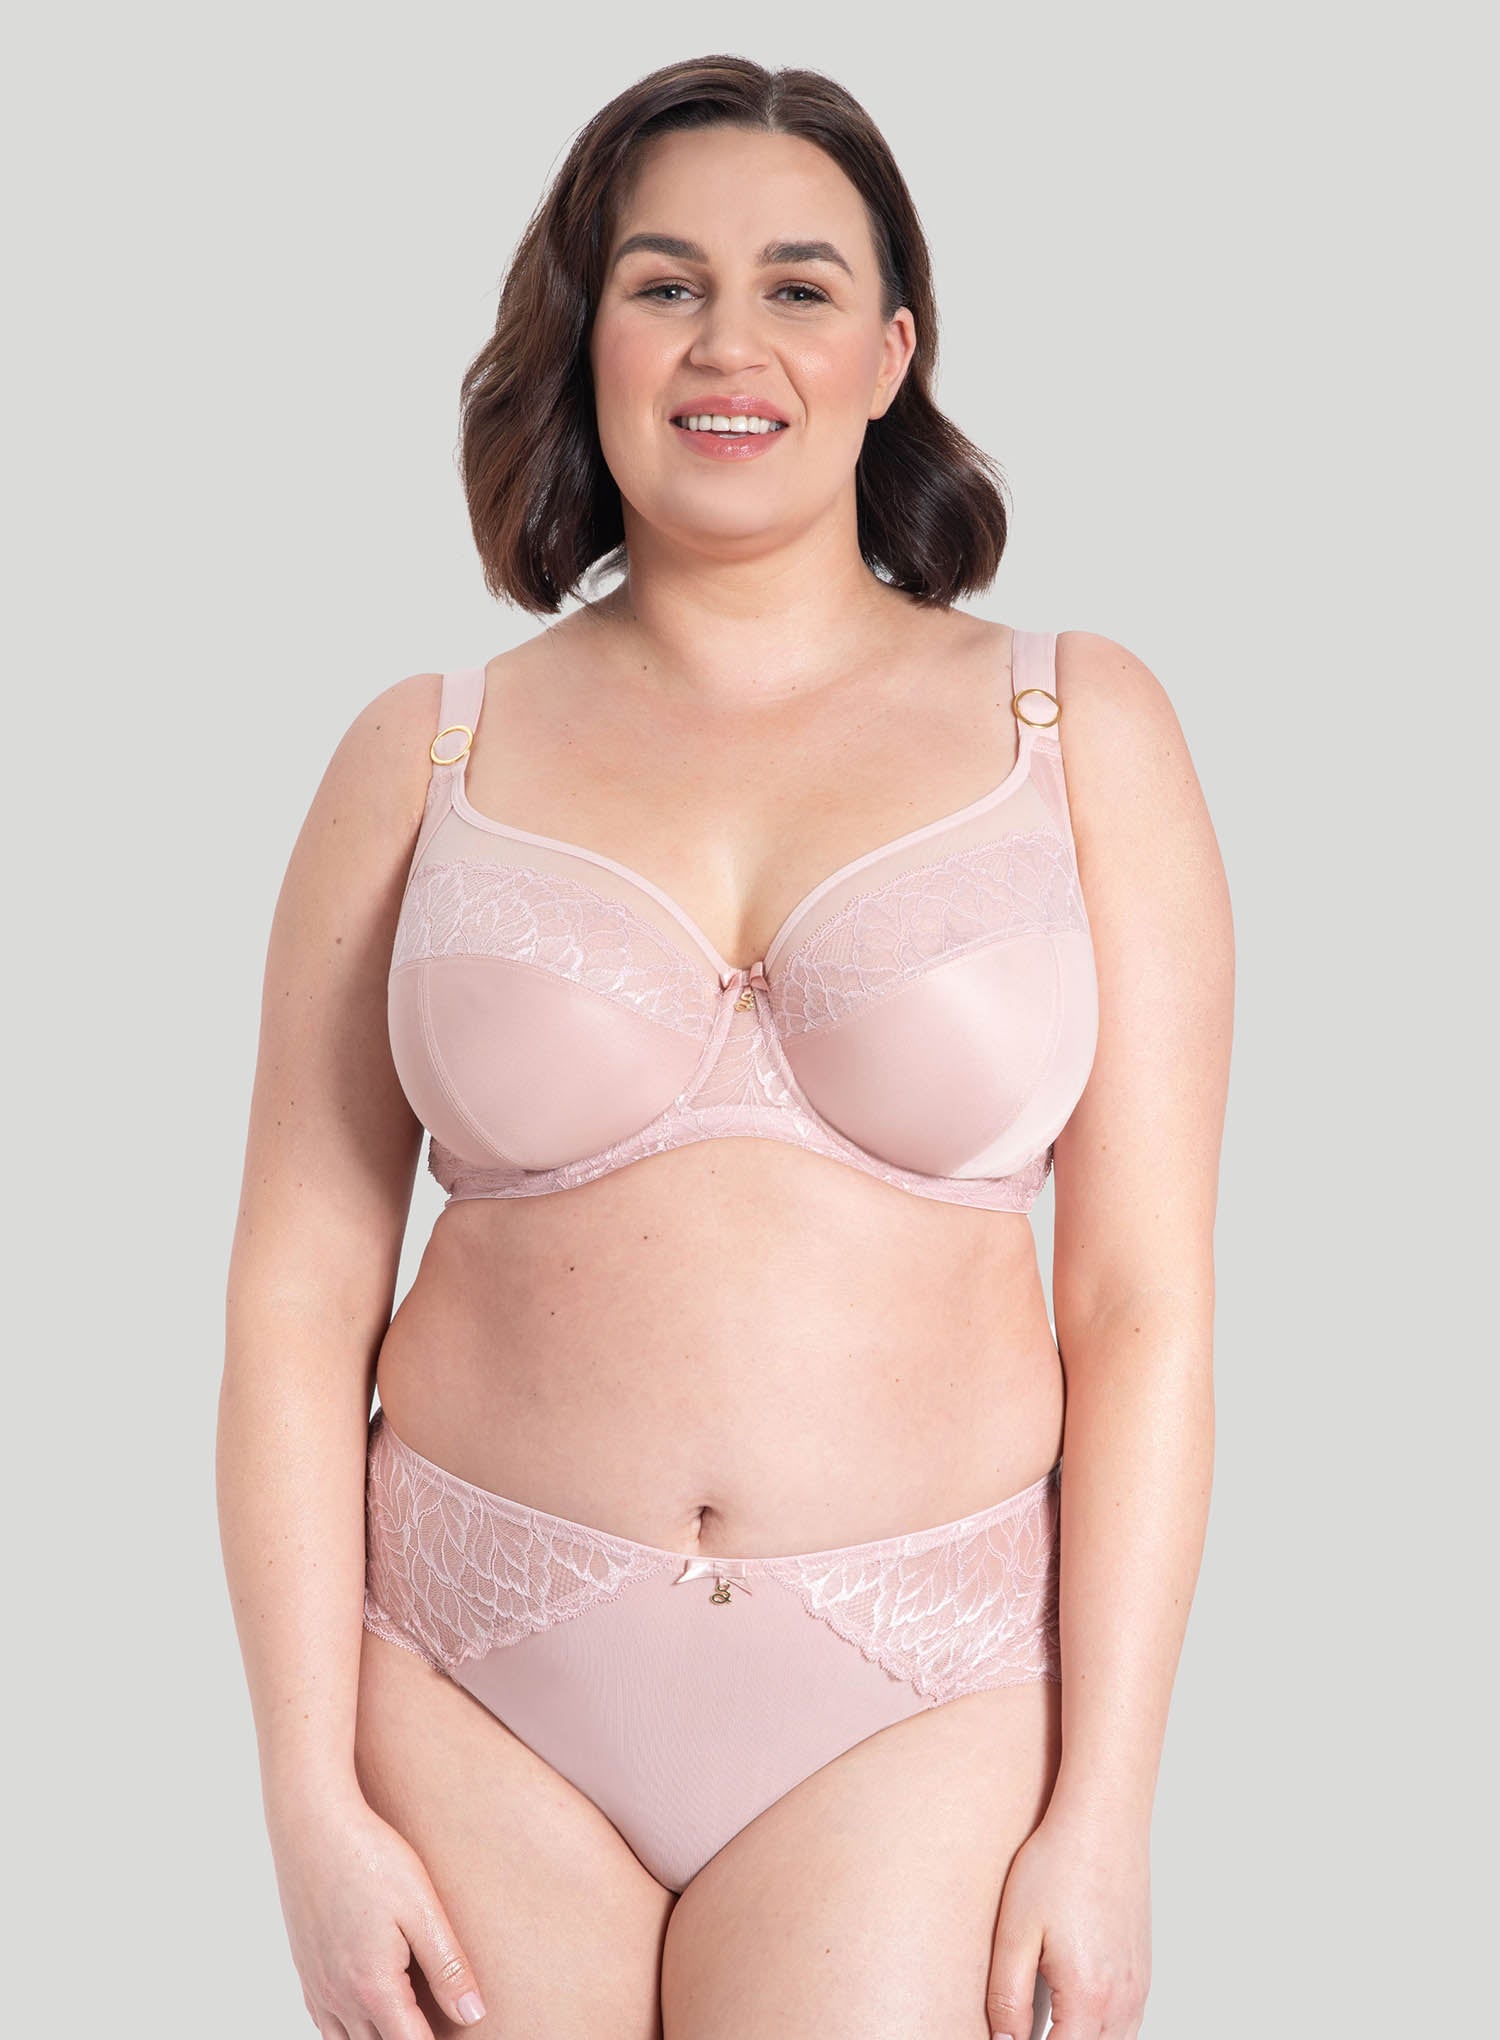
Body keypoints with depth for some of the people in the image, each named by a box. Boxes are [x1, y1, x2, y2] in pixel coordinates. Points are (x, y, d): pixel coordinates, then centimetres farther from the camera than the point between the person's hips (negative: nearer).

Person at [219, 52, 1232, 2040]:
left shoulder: (1076, 730, 2)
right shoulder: (424, 760, 3)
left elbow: (1146, 1300, -1)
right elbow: (300, 1295, 1)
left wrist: (1104, 1811, -5)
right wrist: (313, 1802, -4)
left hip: (915, 1700, -1)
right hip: (476, 1690, 1)